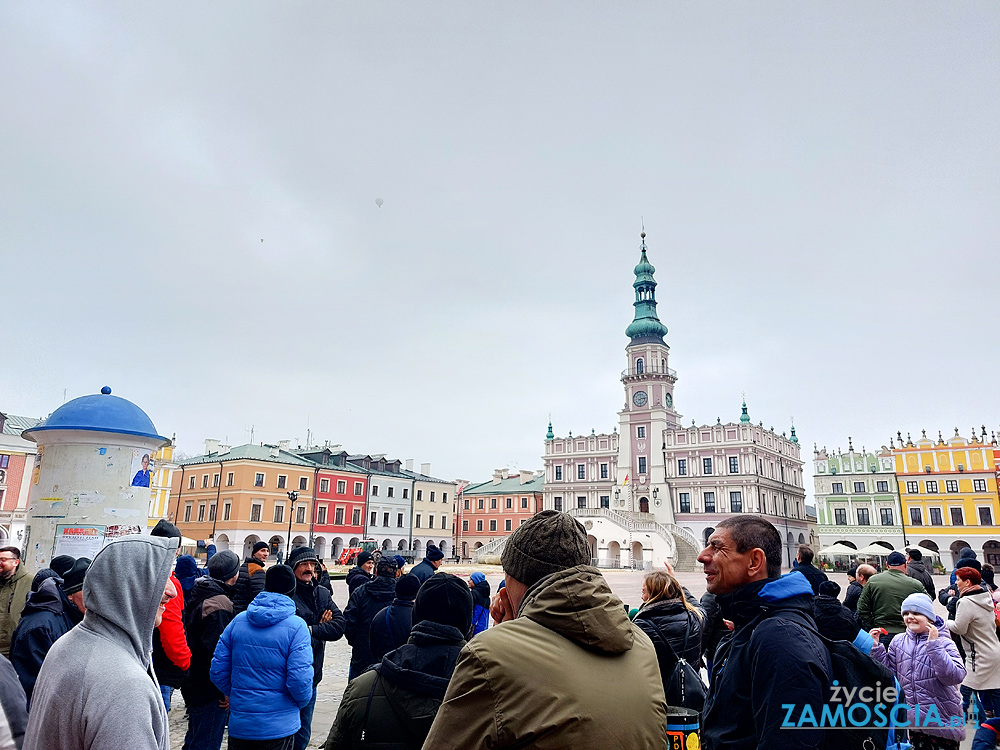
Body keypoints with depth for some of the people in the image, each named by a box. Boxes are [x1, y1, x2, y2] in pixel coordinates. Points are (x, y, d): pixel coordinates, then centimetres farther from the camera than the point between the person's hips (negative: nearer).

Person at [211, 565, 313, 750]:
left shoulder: (238, 621, -1)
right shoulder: (297, 627, -15)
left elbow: (218, 670, 1)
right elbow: (300, 680, -19)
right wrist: (302, 702, 2)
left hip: (238, 725, 4)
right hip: (278, 727, -4)